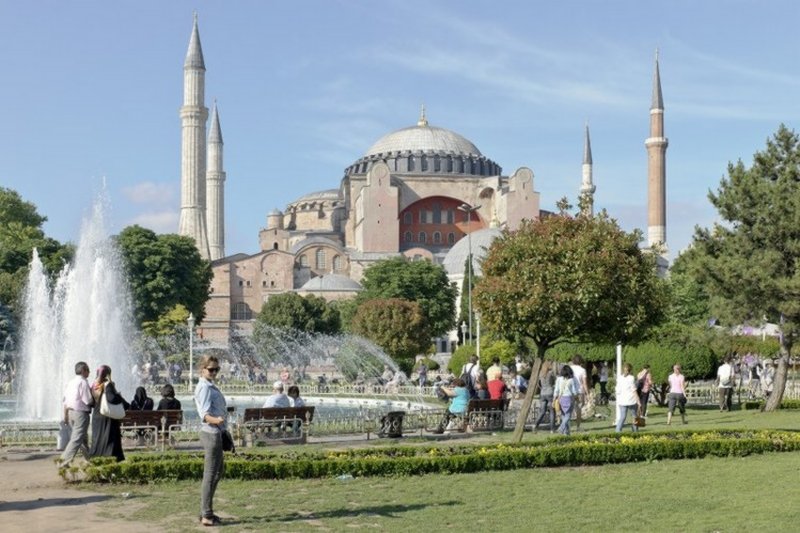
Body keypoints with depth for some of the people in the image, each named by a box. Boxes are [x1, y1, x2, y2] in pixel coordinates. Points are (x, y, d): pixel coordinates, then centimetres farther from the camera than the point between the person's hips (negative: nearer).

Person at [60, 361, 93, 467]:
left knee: (84, 437, 20)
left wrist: (65, 415, 19)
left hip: (70, 412, 9)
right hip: (81, 412, -9)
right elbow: (88, 401, -16)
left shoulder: (70, 382, 11)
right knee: (77, 438, -7)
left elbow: (65, 400, 14)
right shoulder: (83, 382, -14)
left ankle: (89, 459, 30)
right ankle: (65, 460, -13)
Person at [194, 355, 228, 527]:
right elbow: (205, 413, -29)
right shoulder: (205, 388, -16)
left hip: (216, 433, 11)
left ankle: (206, 511, 26)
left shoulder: (210, 386, 15)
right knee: (210, 474, -7)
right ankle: (206, 515, -4)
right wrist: (215, 420, -47)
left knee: (218, 470, 18)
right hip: (212, 433, -11)